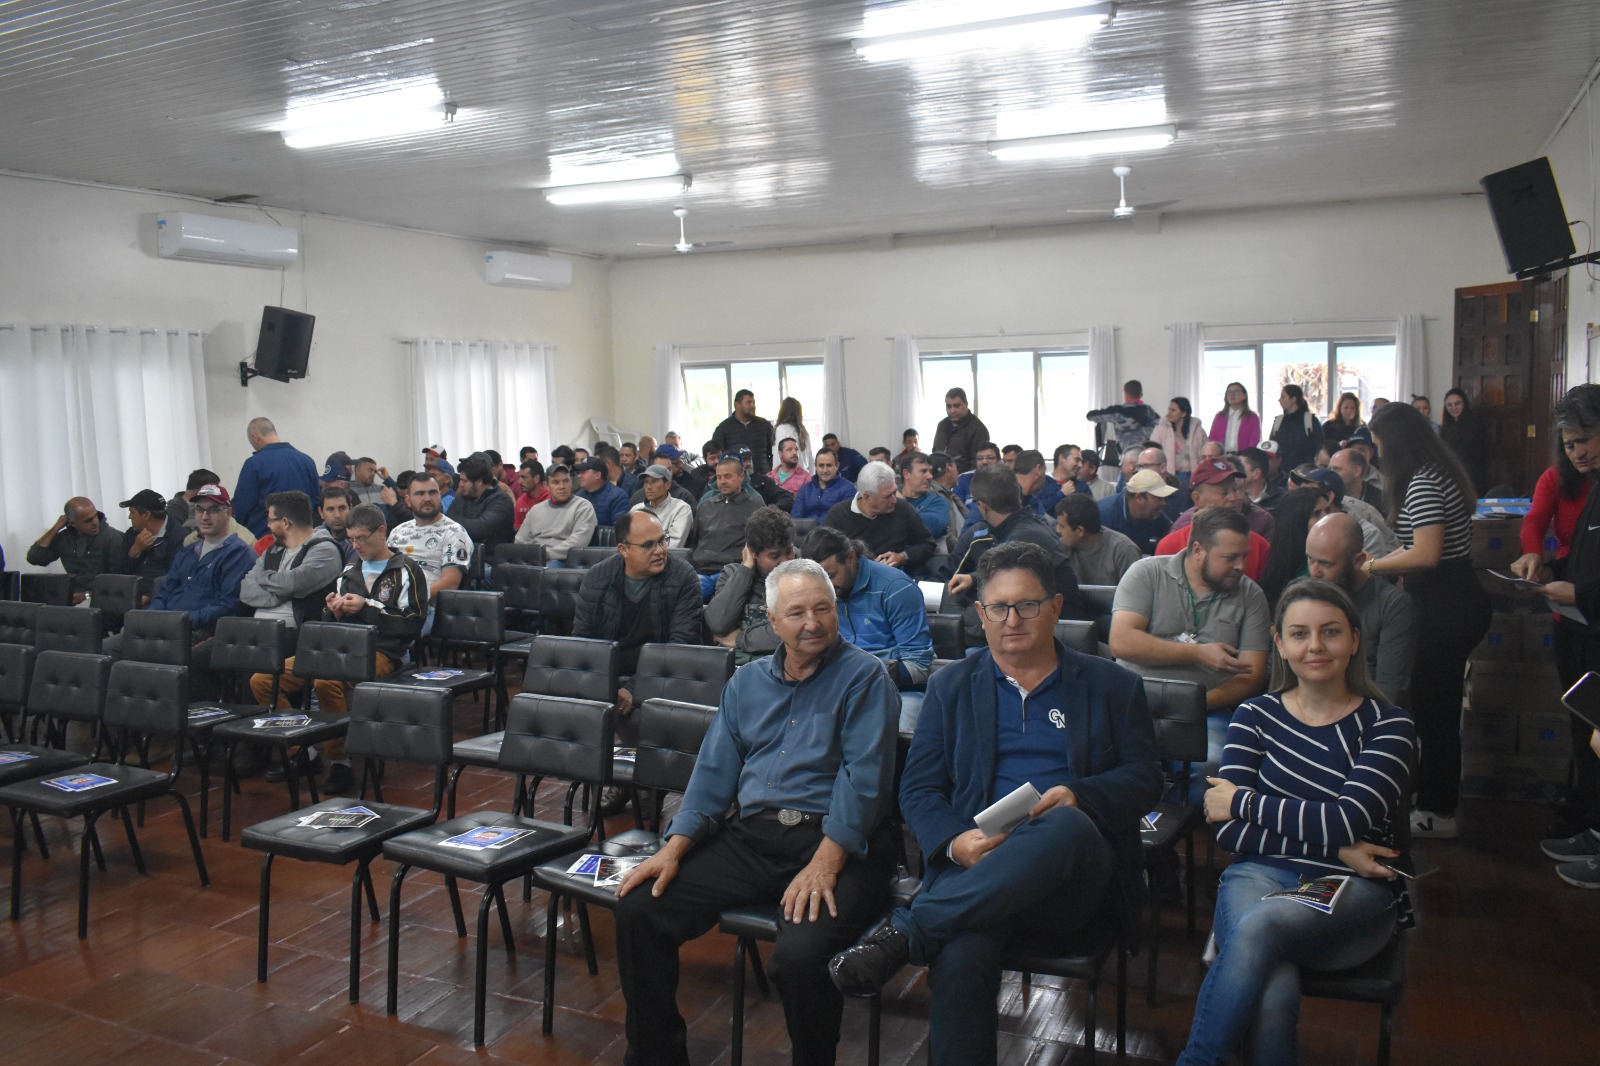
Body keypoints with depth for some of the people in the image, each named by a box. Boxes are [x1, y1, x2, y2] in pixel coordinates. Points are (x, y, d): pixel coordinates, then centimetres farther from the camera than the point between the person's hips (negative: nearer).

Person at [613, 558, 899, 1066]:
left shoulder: (863, 676, 0)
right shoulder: (746, 683, 18)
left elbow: (864, 776, -11)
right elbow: (714, 772, 14)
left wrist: (825, 863, -21)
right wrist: (674, 849, -1)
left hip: (834, 842, -5)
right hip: (749, 837, 5)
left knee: (799, 956, -30)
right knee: (638, 908, -9)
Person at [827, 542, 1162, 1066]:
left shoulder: (1112, 686, 17)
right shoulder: (952, 686, 19)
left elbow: (1144, 778, 9)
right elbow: (918, 787, 11)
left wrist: (1078, 797, -13)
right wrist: (954, 841, -11)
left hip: (1072, 883, 0)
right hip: (973, 864, 0)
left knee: (1066, 826, -38)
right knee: (959, 958, -36)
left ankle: (905, 932, -37)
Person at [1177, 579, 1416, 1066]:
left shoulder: (1387, 725, 4)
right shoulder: (1256, 715, 9)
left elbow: (1347, 821, -12)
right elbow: (1229, 832, -1)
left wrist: (1243, 802, -5)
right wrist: (1334, 848, -9)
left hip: (1353, 890, -1)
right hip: (1261, 874, 1)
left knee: (1261, 926, -34)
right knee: (1272, 991, -34)